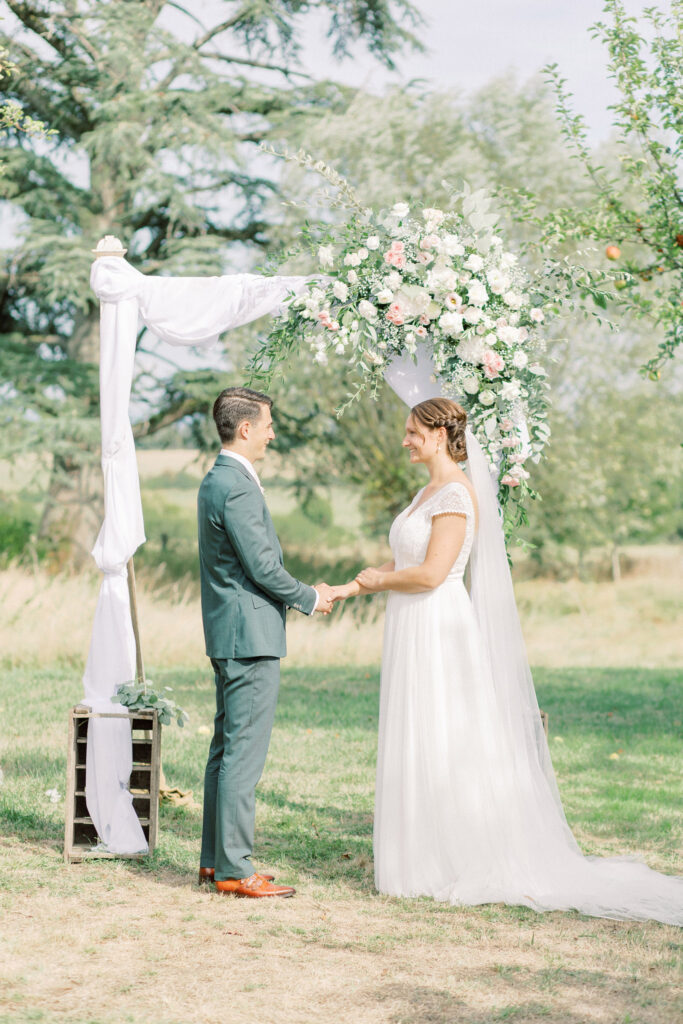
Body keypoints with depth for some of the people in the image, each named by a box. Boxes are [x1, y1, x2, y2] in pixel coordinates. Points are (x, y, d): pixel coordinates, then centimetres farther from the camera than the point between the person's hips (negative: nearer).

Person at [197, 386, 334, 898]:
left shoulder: (217, 480, 15)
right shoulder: (238, 487, -18)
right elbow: (263, 567, -19)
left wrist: (301, 594, 15)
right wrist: (310, 598, -3)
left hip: (228, 635, 11)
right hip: (251, 634, -11)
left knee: (226, 749, 14)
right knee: (244, 753, -7)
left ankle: (216, 859, 20)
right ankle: (234, 868, -5)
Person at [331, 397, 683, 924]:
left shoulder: (457, 495, -15)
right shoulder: (429, 493, 15)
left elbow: (431, 573, -22)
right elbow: (403, 564, 22)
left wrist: (380, 579, -6)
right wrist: (350, 588, 14)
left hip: (441, 633, -10)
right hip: (416, 635, 10)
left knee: (448, 748, -5)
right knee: (421, 750, 11)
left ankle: (467, 864, 2)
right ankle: (435, 860, 16)